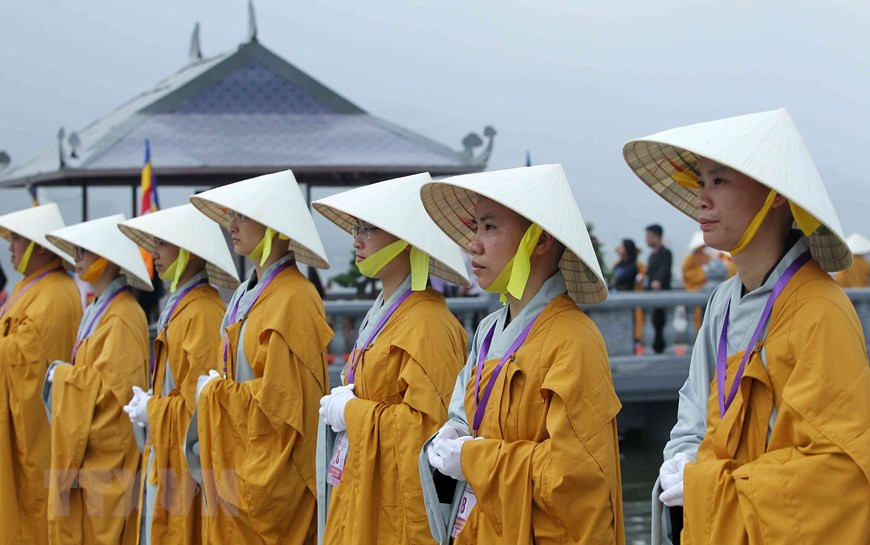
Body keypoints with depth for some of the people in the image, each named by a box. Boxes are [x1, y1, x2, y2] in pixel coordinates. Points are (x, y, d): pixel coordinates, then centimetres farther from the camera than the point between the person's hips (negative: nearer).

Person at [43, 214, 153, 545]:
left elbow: (109, 385, -20)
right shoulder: (97, 311, 13)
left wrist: (62, 376, -10)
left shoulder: (123, 318, -16)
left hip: (108, 454, -9)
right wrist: (64, 376, 4)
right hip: (85, 453, 9)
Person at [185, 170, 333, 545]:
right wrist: (216, 390, 4)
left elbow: (281, 397, -18)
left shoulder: (294, 300, -16)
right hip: (234, 465, 9)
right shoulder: (246, 296, 13)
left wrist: (215, 392, -9)